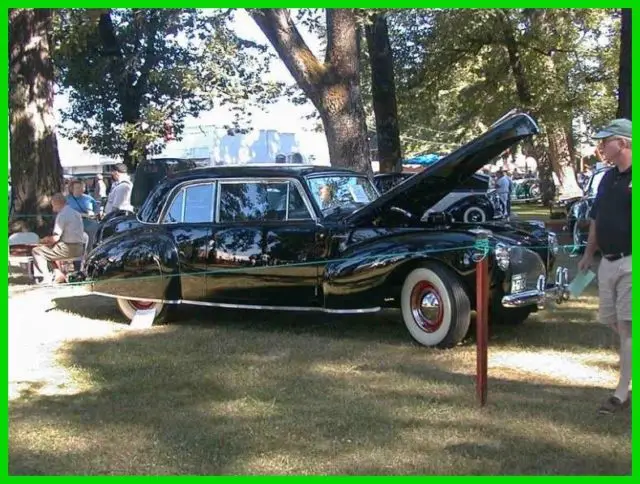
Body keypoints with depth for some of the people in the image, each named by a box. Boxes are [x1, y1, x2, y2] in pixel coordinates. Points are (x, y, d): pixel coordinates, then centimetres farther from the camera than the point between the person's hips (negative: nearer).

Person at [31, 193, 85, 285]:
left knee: (37, 251, -3)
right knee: (50, 249, 29)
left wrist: (45, 240, 4)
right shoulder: (76, 213, 15)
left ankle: (45, 279, -3)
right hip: (79, 248, 9)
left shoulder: (62, 215, -13)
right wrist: (49, 239, 18)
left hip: (69, 248, -9)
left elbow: (55, 238, -17)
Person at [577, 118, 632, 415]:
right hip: (608, 262, 8)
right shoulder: (608, 178, 12)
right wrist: (589, 253, 21)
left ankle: (622, 393, 1)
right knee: (612, 321, 13)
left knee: (626, 326, -5)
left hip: (630, 263, -8)